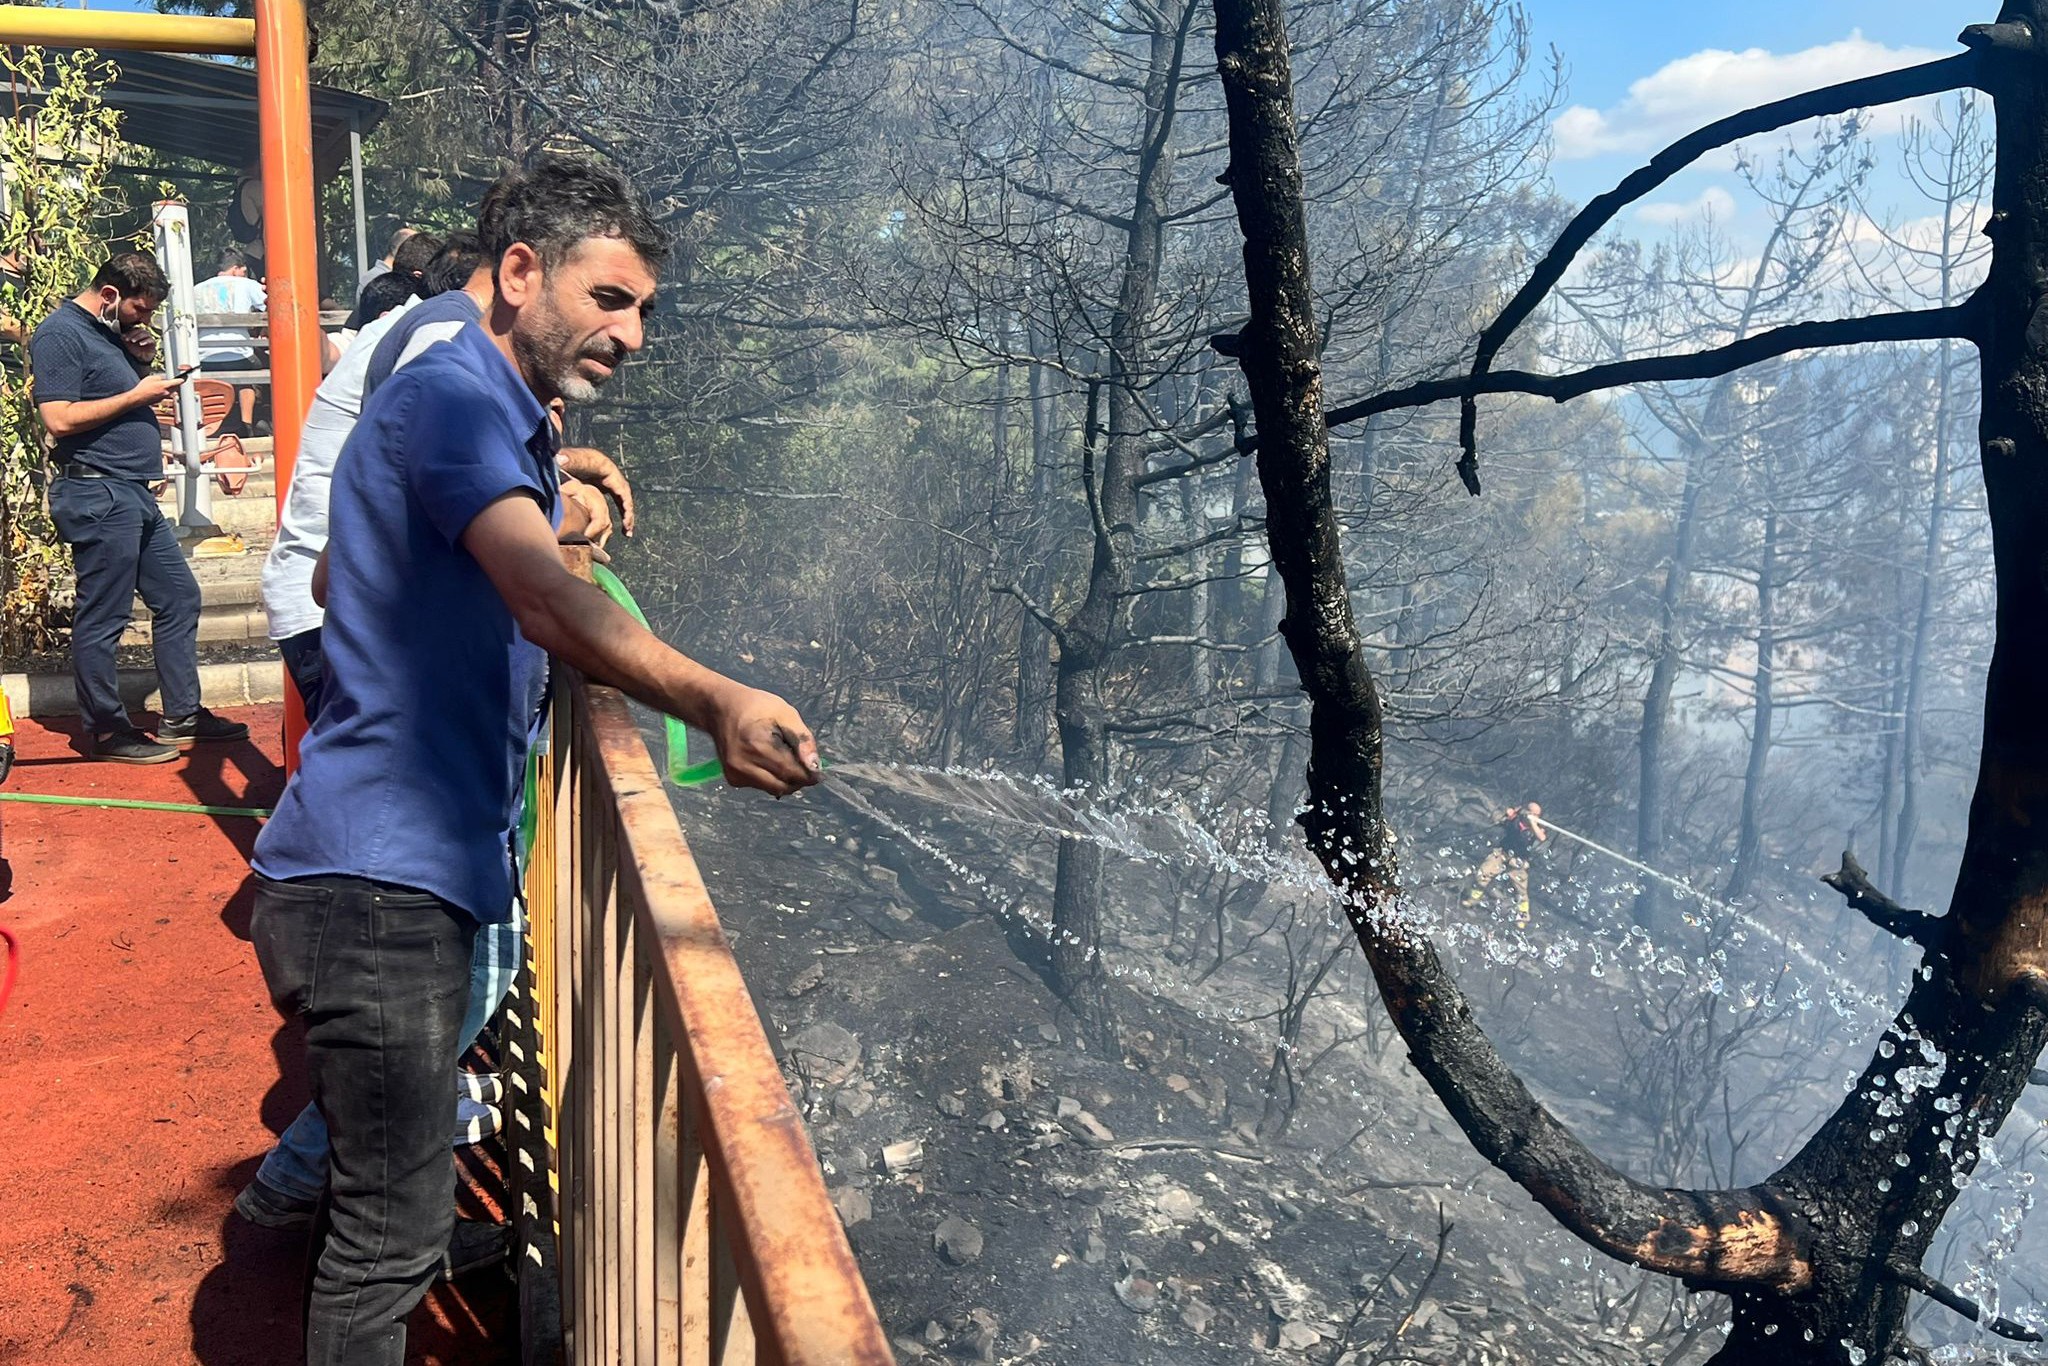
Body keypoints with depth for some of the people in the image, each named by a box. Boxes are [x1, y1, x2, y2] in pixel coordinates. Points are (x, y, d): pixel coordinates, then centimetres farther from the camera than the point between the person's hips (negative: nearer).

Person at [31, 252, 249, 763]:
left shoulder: (107, 333, 18)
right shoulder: (60, 334, -11)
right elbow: (60, 418, -19)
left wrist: (151, 389, 11)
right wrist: (136, 395, -15)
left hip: (134, 496, 10)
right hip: (98, 496, -10)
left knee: (179, 598, 13)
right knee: (102, 619, -1)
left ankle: (182, 715, 21)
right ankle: (106, 731, 9)